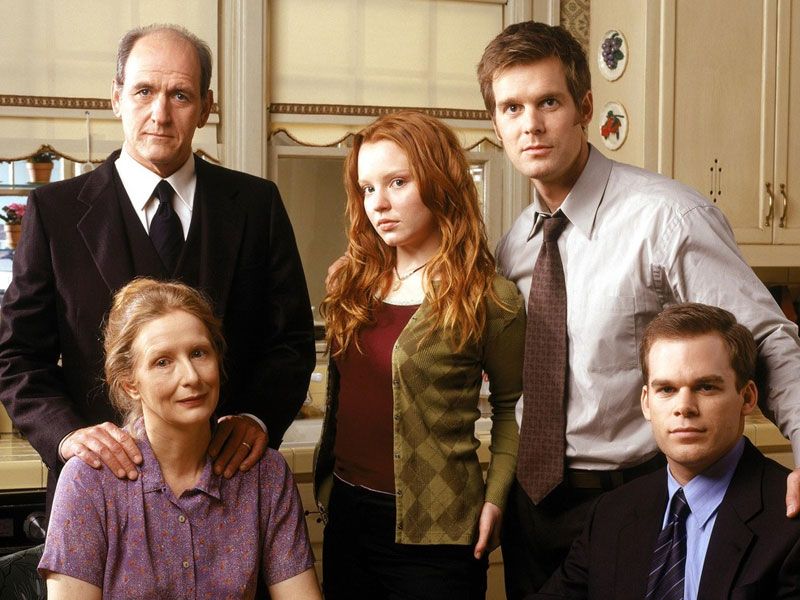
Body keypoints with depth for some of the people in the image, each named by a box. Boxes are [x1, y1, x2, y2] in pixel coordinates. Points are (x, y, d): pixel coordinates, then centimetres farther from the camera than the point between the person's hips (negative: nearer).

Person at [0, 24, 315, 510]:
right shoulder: (55, 210, -2)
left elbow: (291, 338, 2)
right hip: (108, 475, 0)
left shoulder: (257, 203, 1)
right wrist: (67, 433, -18)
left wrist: (257, 417, -15)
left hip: (228, 470, 1)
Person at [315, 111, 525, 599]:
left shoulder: (487, 299, -10)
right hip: (347, 513, 5)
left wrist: (495, 497, -9)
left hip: (435, 530, -5)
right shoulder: (351, 281, 4)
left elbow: (511, 405, 0)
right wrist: (324, 484, 9)